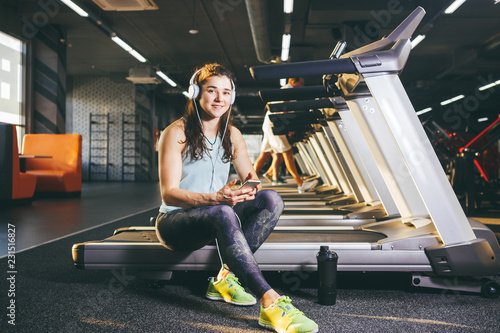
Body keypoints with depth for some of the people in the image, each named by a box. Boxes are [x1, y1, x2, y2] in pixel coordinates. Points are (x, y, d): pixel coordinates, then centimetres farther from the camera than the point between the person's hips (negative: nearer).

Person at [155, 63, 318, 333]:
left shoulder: (232, 135, 8)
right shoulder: (176, 133, -10)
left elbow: (252, 180, 5)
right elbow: (168, 194, -18)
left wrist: (251, 188, -22)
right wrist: (215, 197, -35)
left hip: (216, 218, 6)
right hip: (175, 221, -6)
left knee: (272, 199, -20)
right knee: (222, 213, -39)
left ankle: (225, 277, -25)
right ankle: (270, 303, -45)